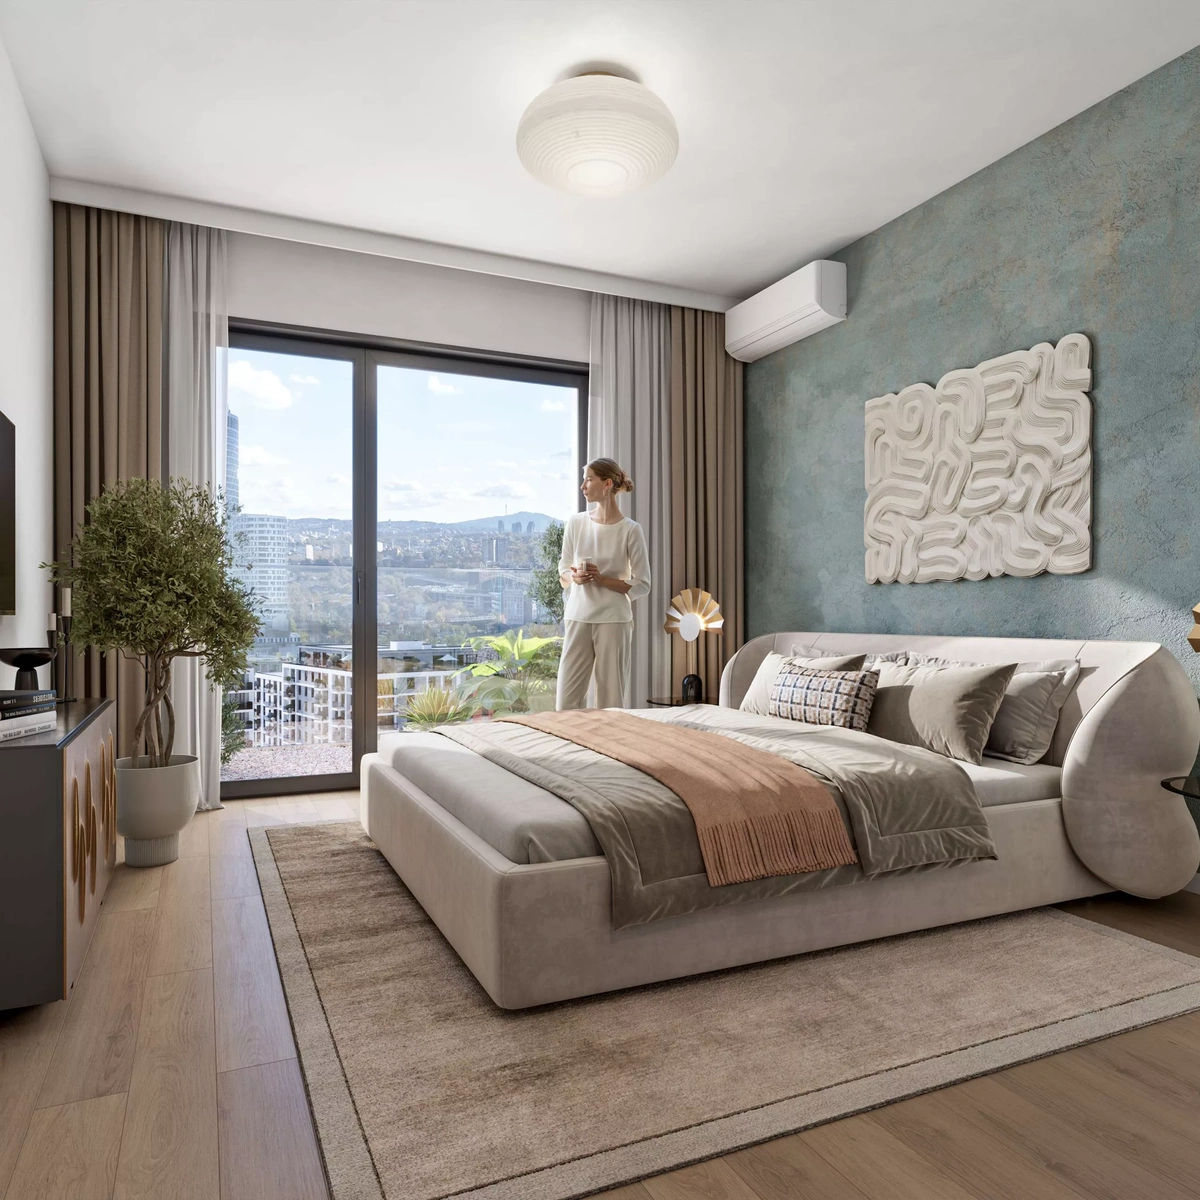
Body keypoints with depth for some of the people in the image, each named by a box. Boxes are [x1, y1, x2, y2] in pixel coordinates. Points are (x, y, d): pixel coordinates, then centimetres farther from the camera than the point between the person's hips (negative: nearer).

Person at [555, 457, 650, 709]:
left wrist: (602, 579, -15)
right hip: (577, 618, 3)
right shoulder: (575, 522, 5)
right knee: (567, 700, 2)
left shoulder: (630, 530, -6)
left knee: (611, 700, 3)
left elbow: (642, 585, -4)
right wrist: (574, 577, -9)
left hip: (613, 620, -3)